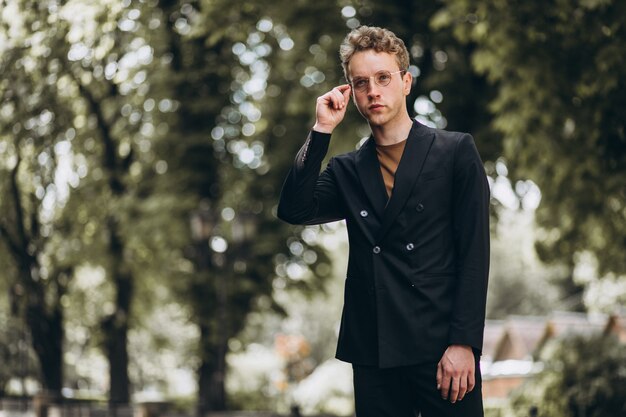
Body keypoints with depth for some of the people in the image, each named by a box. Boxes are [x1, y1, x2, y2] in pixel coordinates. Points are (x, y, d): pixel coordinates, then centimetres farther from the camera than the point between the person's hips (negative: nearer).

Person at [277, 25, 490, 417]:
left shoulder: (455, 151, 2)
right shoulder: (347, 171, 13)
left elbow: (474, 253, -3)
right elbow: (294, 210, -4)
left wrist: (463, 343, -11)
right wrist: (322, 131, -4)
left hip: (441, 352, -3)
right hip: (373, 355, 3)